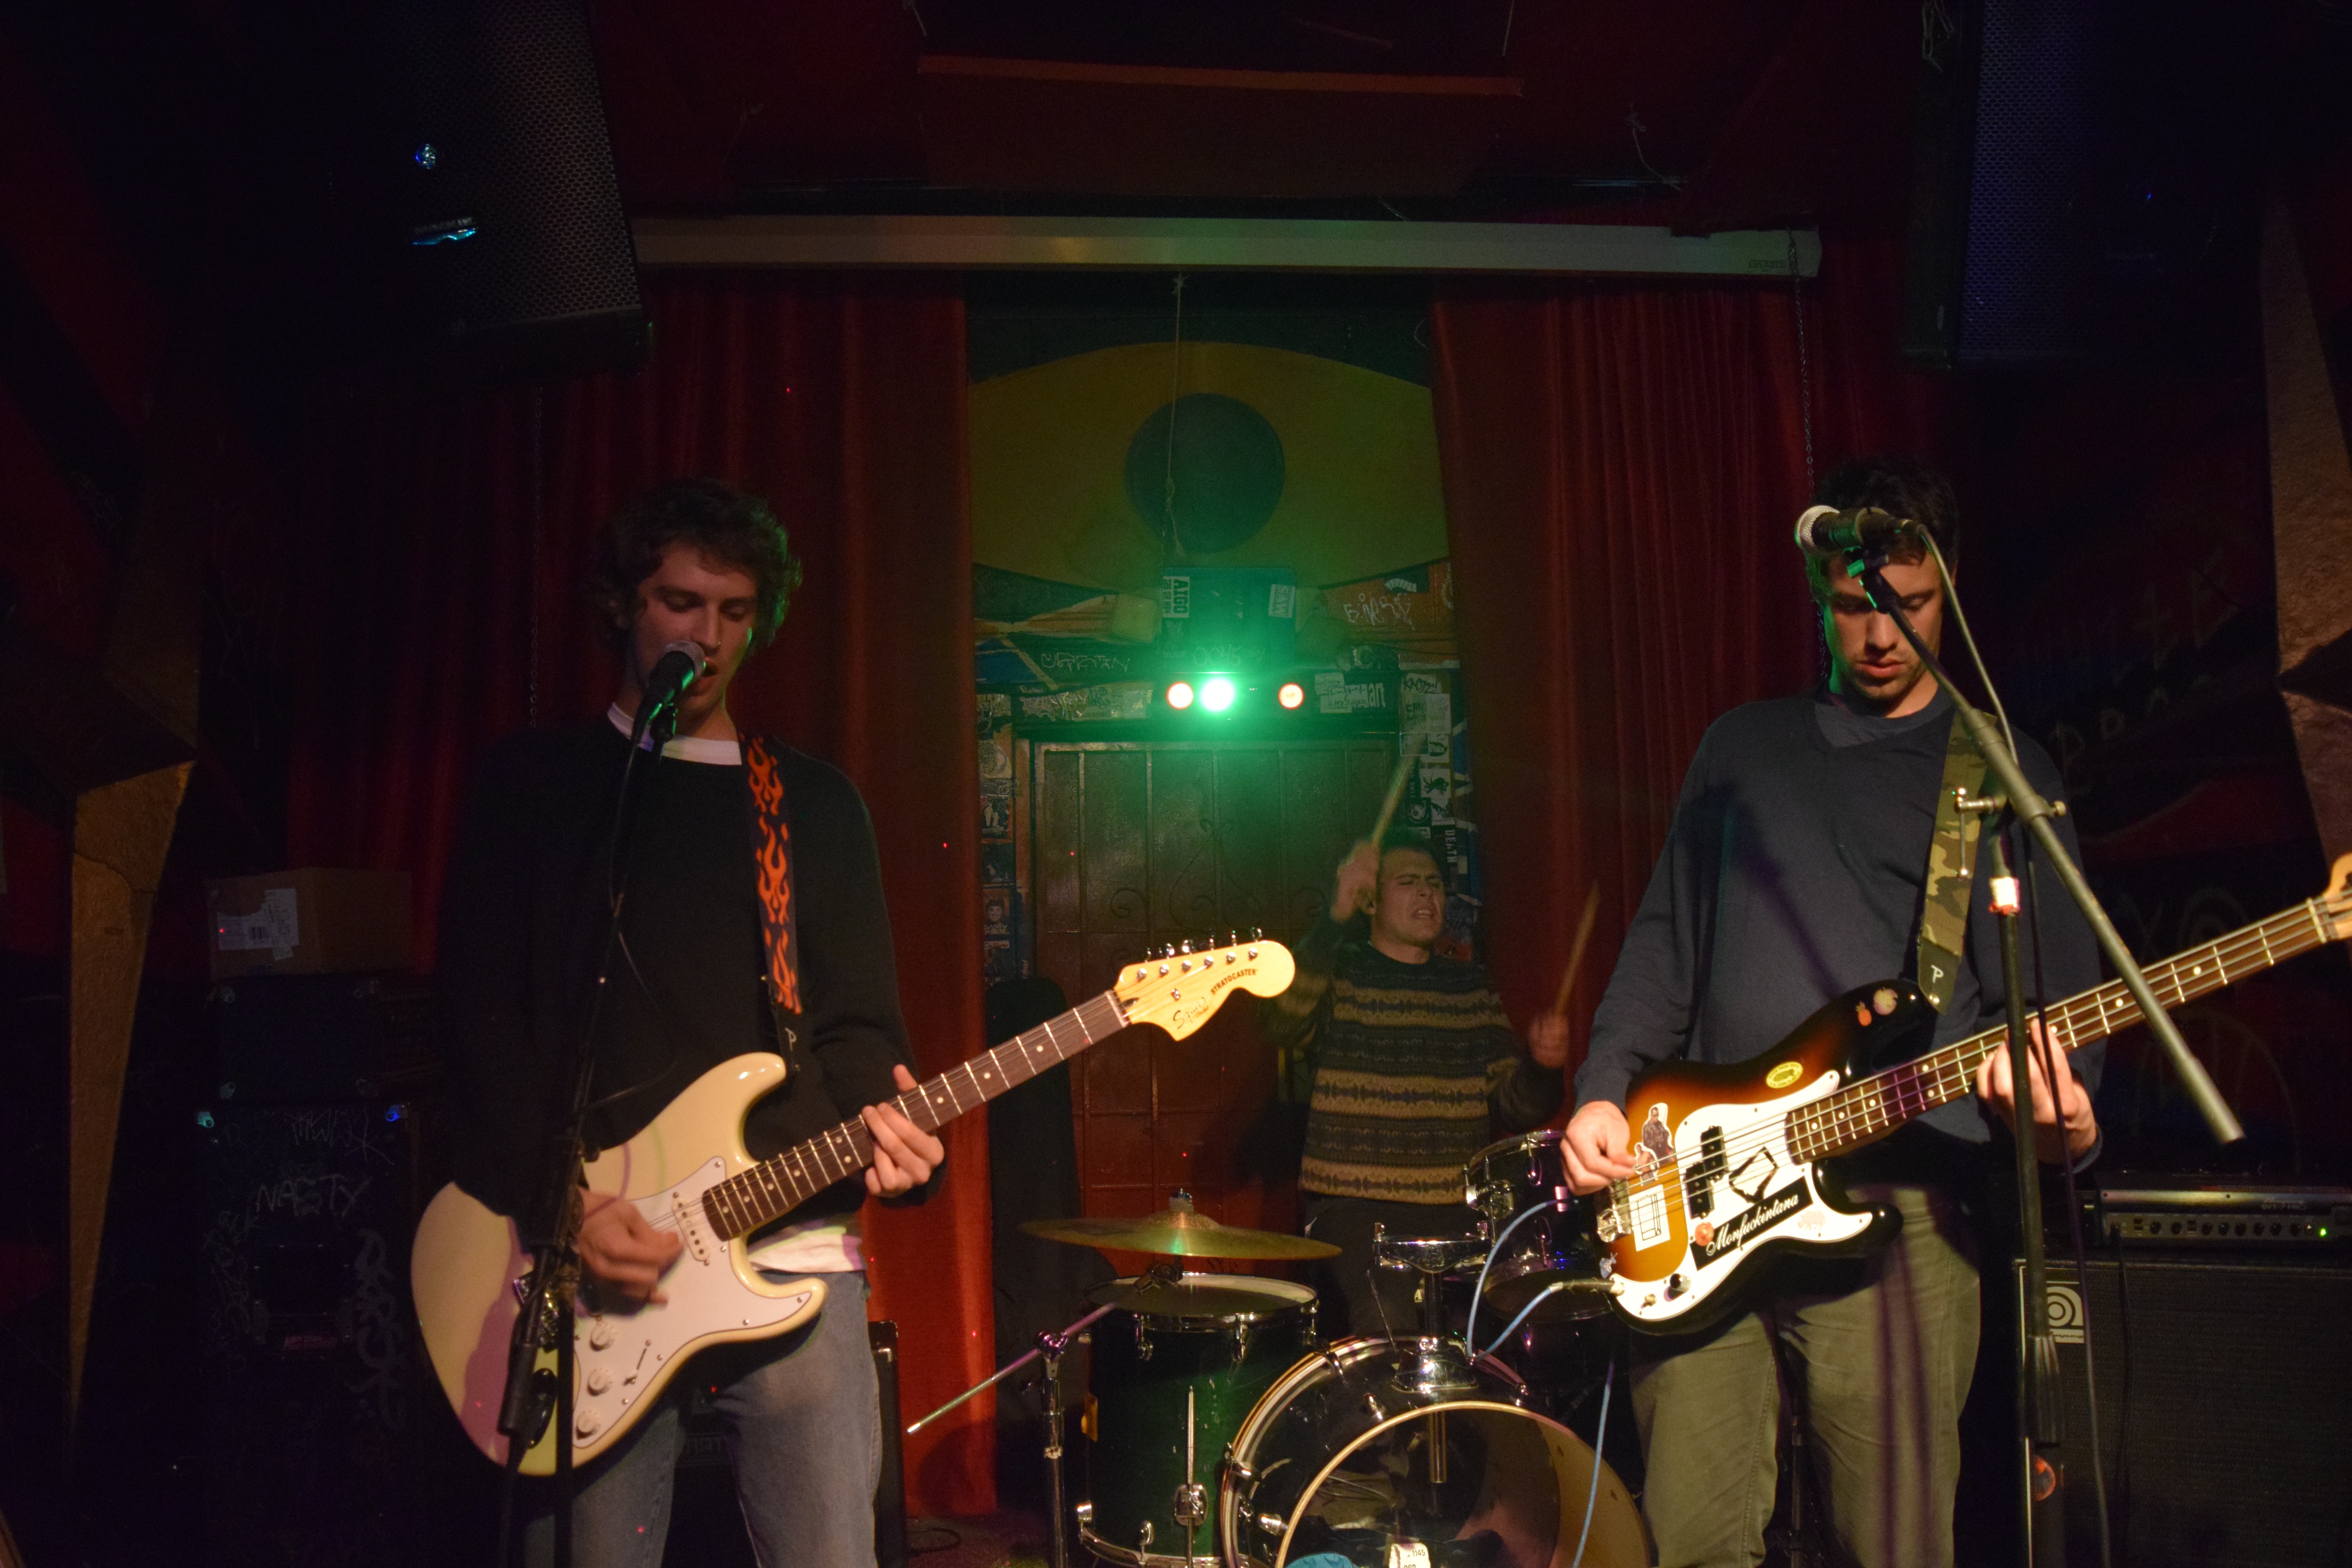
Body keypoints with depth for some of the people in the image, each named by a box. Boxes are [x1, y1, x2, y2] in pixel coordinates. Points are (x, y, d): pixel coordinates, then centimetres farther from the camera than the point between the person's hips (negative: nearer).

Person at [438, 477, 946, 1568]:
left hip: (791, 1246, 2)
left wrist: (880, 1121, -12)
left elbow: (860, 1022, 10)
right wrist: (561, 1207, -11)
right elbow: (484, 1023, 1)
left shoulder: (817, 805, 15)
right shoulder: (533, 783, 9)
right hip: (576, 1249, -1)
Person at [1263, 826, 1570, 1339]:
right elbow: (1281, 1022, -21)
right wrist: (1336, 918, -30)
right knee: (1391, 1327, -27)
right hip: (1354, 1205, -4)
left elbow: (1519, 1108, 13)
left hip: (1458, 1209, 4)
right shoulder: (1337, 973, 3)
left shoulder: (1471, 987, 17)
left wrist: (1542, 1065, -9)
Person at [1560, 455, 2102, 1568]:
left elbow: (2055, 985, 4)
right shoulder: (1742, 746, 20)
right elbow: (1667, 944, 19)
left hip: (1896, 1202, -2)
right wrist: (1603, 1094, 5)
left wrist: (2059, 1105, -17)